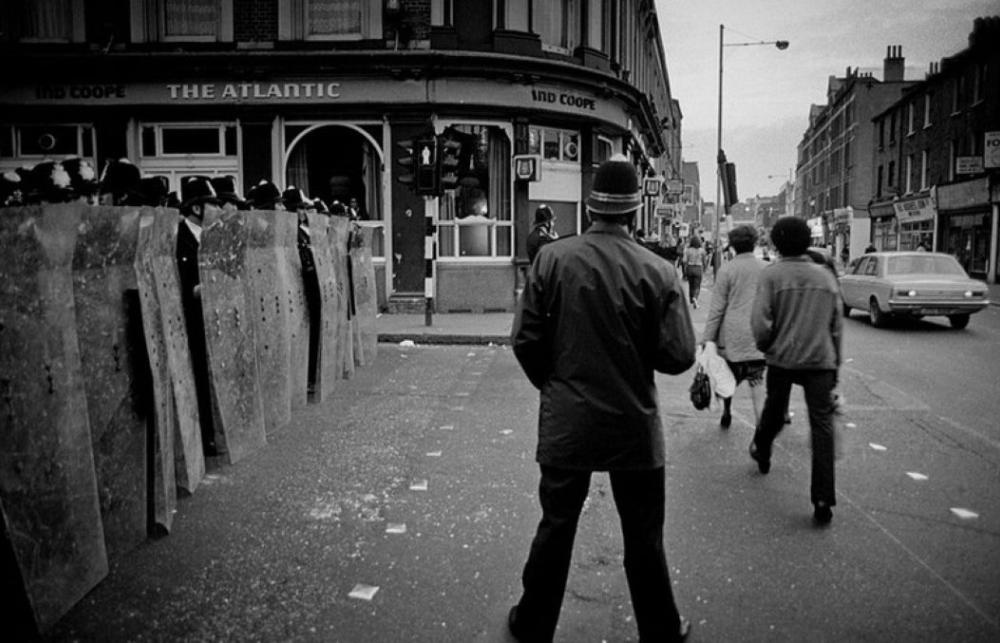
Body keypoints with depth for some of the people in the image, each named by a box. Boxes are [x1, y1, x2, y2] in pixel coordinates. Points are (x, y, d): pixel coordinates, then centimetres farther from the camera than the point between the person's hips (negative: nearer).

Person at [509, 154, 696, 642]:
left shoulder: (551, 259, -9)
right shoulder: (658, 272, -11)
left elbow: (525, 340, -7)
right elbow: (678, 356, -11)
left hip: (565, 424, 1)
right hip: (634, 427, 0)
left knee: (555, 529, 16)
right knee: (643, 539, 16)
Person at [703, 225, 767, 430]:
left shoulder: (727, 269, -6)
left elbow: (717, 308, -6)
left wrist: (707, 338, -2)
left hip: (732, 334, -2)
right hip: (759, 336, 2)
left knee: (729, 378, 16)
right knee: (757, 381, 4)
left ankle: (726, 414, 31)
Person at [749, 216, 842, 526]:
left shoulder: (771, 274, -5)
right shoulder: (826, 276, 8)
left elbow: (761, 322, -13)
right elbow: (837, 325, 11)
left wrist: (765, 346, 7)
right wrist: (835, 363, 18)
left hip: (781, 358, -1)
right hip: (820, 360, 2)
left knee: (774, 410, 23)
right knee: (822, 427, 0)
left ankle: (762, 453, 47)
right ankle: (823, 501, -2)